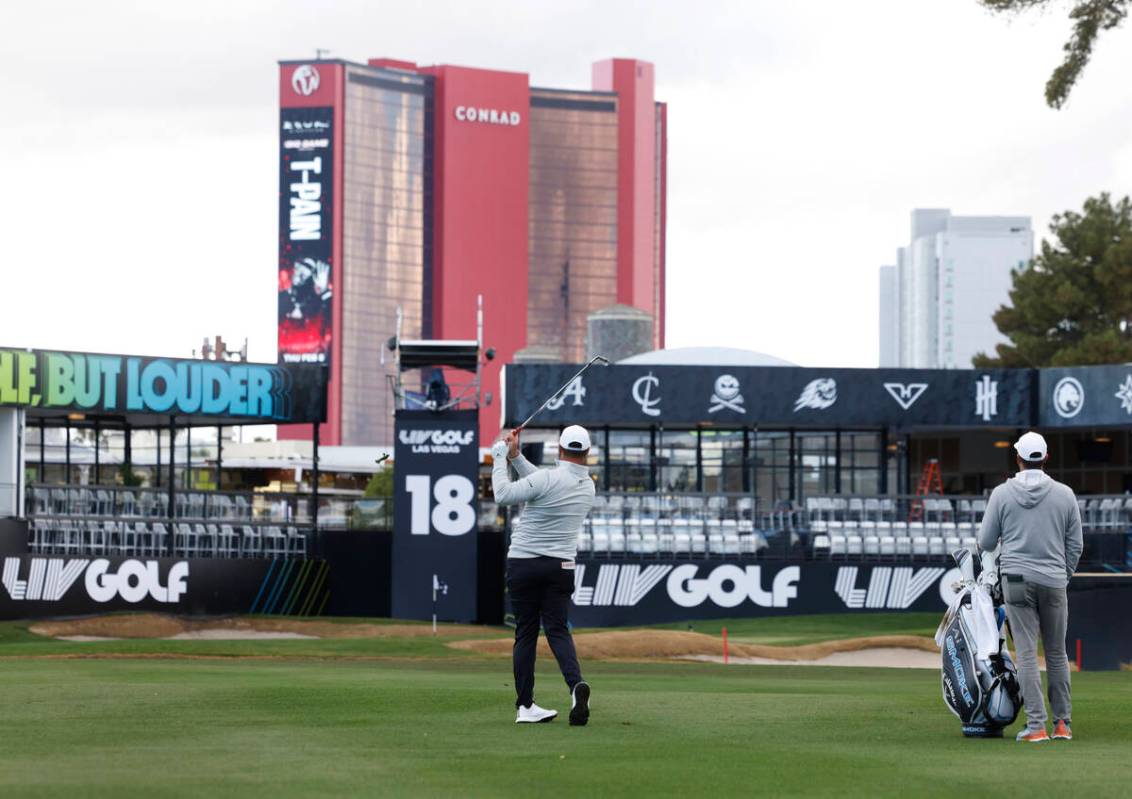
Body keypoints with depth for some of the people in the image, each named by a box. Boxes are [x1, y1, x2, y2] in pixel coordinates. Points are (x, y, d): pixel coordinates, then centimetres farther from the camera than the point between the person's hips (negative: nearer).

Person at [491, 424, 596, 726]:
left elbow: (503, 495, -13)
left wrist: (500, 458, -2)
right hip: (561, 565, 3)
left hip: (523, 564, -3)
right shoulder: (588, 487, 6)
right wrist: (516, 457, 16)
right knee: (557, 629, 2)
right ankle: (576, 684, -26)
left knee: (525, 633, 4)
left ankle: (525, 706, 4)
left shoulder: (549, 479, -16)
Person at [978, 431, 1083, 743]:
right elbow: (1075, 545, 4)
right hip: (1054, 582, 1)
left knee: (1027, 654, -2)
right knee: (1057, 654, 12)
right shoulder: (1064, 494, 0)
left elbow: (985, 543, 1)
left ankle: (1036, 725, -7)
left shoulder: (1002, 494, -4)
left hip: (1017, 580, -1)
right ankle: (1063, 723, 14)